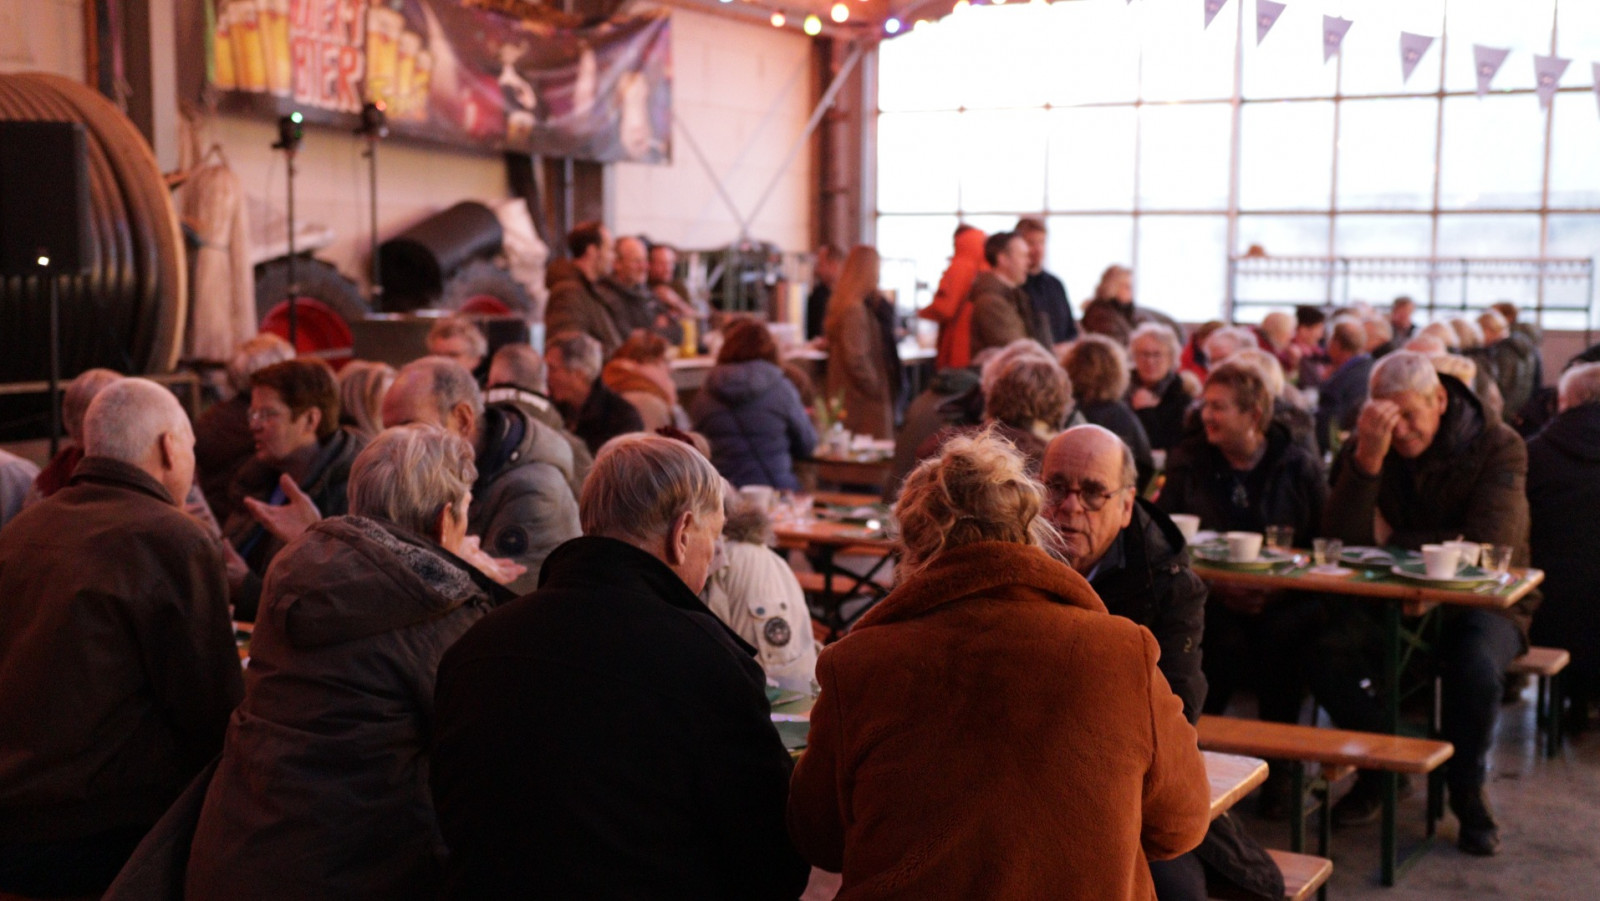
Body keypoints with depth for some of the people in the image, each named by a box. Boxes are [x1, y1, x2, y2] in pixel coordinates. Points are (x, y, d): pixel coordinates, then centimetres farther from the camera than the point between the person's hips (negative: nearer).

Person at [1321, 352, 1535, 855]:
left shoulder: (1497, 447, -10)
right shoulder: (1365, 448, -2)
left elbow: (1488, 549, -21)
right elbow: (1343, 544, -16)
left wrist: (1392, 544, -15)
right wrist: (1367, 460, -29)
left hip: (1481, 602, -3)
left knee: (1475, 668, -36)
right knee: (1325, 653, -25)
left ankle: (1467, 789, -7)